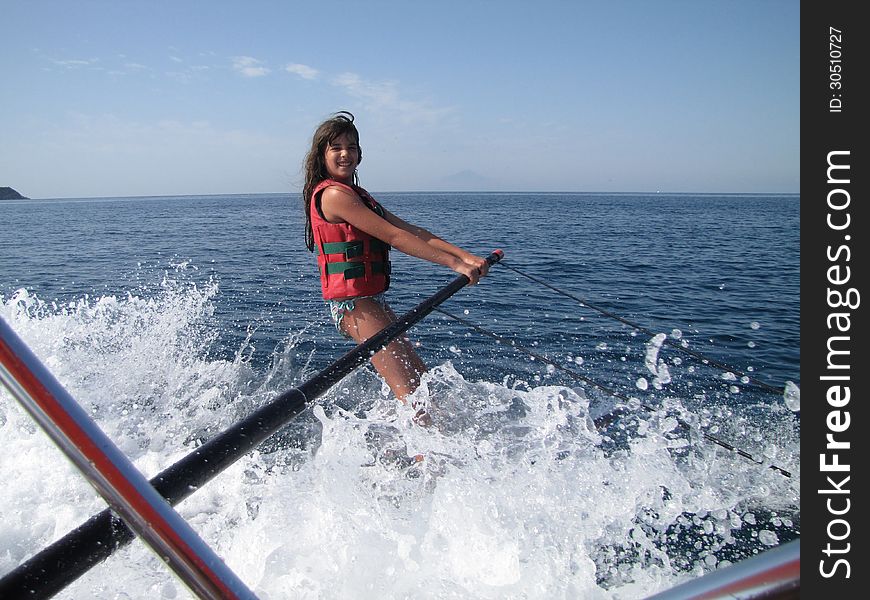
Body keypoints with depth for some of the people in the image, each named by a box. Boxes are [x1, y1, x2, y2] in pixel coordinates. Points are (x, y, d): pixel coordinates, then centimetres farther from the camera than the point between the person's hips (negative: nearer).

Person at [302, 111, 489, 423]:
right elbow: (394, 237, -19)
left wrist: (466, 256, -2)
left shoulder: (357, 196, 18)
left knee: (420, 379, 13)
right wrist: (455, 264, -19)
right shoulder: (333, 194, -12)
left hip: (373, 302, 10)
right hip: (353, 304, -10)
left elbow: (412, 231, 8)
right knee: (408, 390, -17)